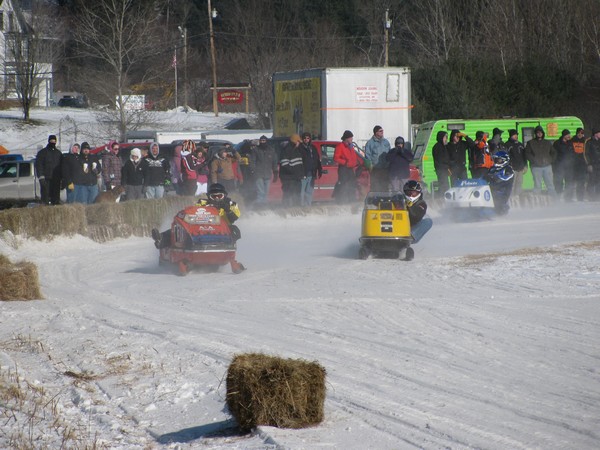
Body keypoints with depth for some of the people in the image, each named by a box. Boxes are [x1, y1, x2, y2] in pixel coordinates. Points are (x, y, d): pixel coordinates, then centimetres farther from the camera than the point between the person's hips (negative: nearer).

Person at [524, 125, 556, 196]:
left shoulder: (547, 143, 16)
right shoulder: (531, 143, 5)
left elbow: (553, 152, 21)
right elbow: (527, 154, -2)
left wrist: (550, 160, 5)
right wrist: (534, 160, -12)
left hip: (547, 166, 3)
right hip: (536, 167, -3)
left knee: (550, 184, 3)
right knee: (537, 185, -4)